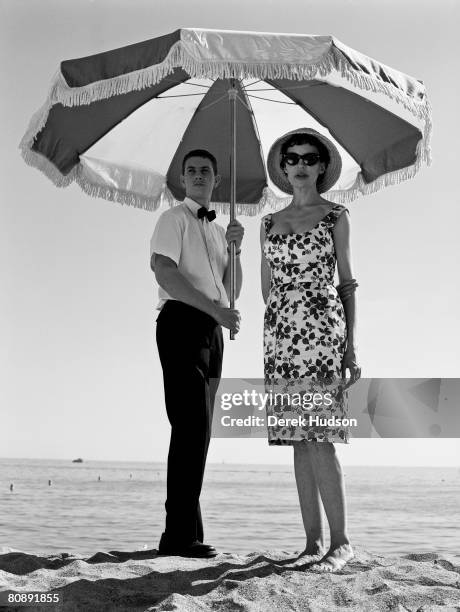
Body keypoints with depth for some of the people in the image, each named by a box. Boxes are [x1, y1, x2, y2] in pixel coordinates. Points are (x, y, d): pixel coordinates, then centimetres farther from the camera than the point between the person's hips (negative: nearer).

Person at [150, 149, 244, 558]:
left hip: (211, 331, 8)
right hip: (182, 323, -8)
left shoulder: (217, 228, 22)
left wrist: (235, 249, -1)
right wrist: (216, 309, -20)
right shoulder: (174, 219, 1)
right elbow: (165, 273, -15)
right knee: (193, 426, -14)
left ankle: (183, 531, 14)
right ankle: (181, 535, -11)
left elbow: (233, 290, 16)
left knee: (198, 430, 7)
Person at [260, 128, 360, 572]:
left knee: (317, 439, -12)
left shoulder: (336, 216, 7)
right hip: (281, 334, 4)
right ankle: (313, 540, 10)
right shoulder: (269, 223, 16)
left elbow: (347, 282, 5)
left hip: (321, 329, -4)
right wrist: (271, 341, 13)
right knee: (299, 439, 3)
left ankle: (340, 541, -2)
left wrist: (351, 346, -1)